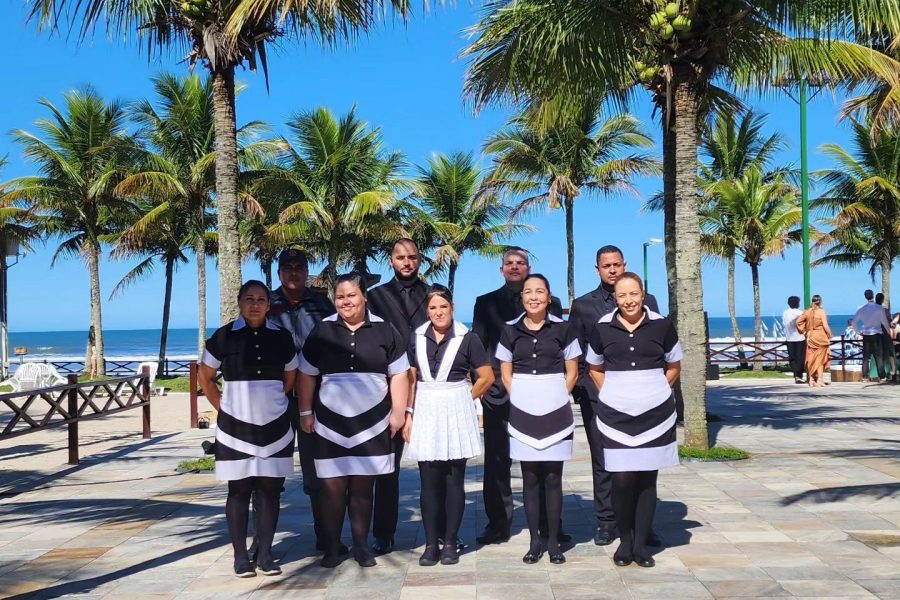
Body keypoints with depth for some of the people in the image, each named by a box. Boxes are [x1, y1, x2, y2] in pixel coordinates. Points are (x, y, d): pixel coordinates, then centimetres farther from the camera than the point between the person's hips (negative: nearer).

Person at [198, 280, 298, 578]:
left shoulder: (281, 337, 3)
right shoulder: (224, 337, -4)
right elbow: (205, 377, 6)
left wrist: (269, 401, 11)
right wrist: (222, 406, 2)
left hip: (274, 427, 2)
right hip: (235, 428, -2)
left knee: (269, 489, 5)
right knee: (239, 490, 3)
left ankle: (265, 553, 13)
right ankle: (240, 556, 11)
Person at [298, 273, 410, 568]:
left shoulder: (384, 331, 2)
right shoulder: (322, 332, 5)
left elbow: (399, 374, 3)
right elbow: (307, 375, 9)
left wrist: (398, 412, -3)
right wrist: (305, 413, 5)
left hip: (371, 423, 0)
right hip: (331, 424, 1)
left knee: (363, 486, 5)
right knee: (332, 487, 0)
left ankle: (361, 545, 15)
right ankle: (331, 548, 9)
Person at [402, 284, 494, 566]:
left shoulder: (466, 338, -2)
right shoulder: (417, 337, 7)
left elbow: (487, 376, 2)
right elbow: (411, 379, 9)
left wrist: (464, 400, 4)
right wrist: (408, 413, 3)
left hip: (456, 413, -2)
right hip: (425, 413, 2)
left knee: (454, 480, 3)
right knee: (429, 481, 2)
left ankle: (450, 542, 11)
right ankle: (431, 543, 8)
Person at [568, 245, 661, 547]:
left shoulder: (647, 302, 10)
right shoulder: (582, 305, 9)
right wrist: (580, 390, 0)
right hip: (597, 396, 0)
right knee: (602, 461, 4)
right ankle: (606, 521, 12)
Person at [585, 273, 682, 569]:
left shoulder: (661, 325, -1)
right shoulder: (603, 328, 0)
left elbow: (674, 367, 12)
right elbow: (595, 369, 14)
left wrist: (654, 391, 4)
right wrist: (613, 393, 4)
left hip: (655, 414, 0)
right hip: (616, 415, 0)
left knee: (647, 478, 5)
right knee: (622, 478, -4)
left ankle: (641, 544, 15)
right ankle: (624, 540, 13)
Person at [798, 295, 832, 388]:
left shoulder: (807, 311, 2)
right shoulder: (821, 311, -10)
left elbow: (798, 321, 0)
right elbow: (825, 326, -13)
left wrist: (803, 330, 10)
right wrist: (829, 335, -1)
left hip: (810, 337, 3)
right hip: (821, 337, -3)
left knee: (811, 359, 9)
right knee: (820, 359, 5)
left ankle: (811, 381, 10)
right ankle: (819, 381, 4)